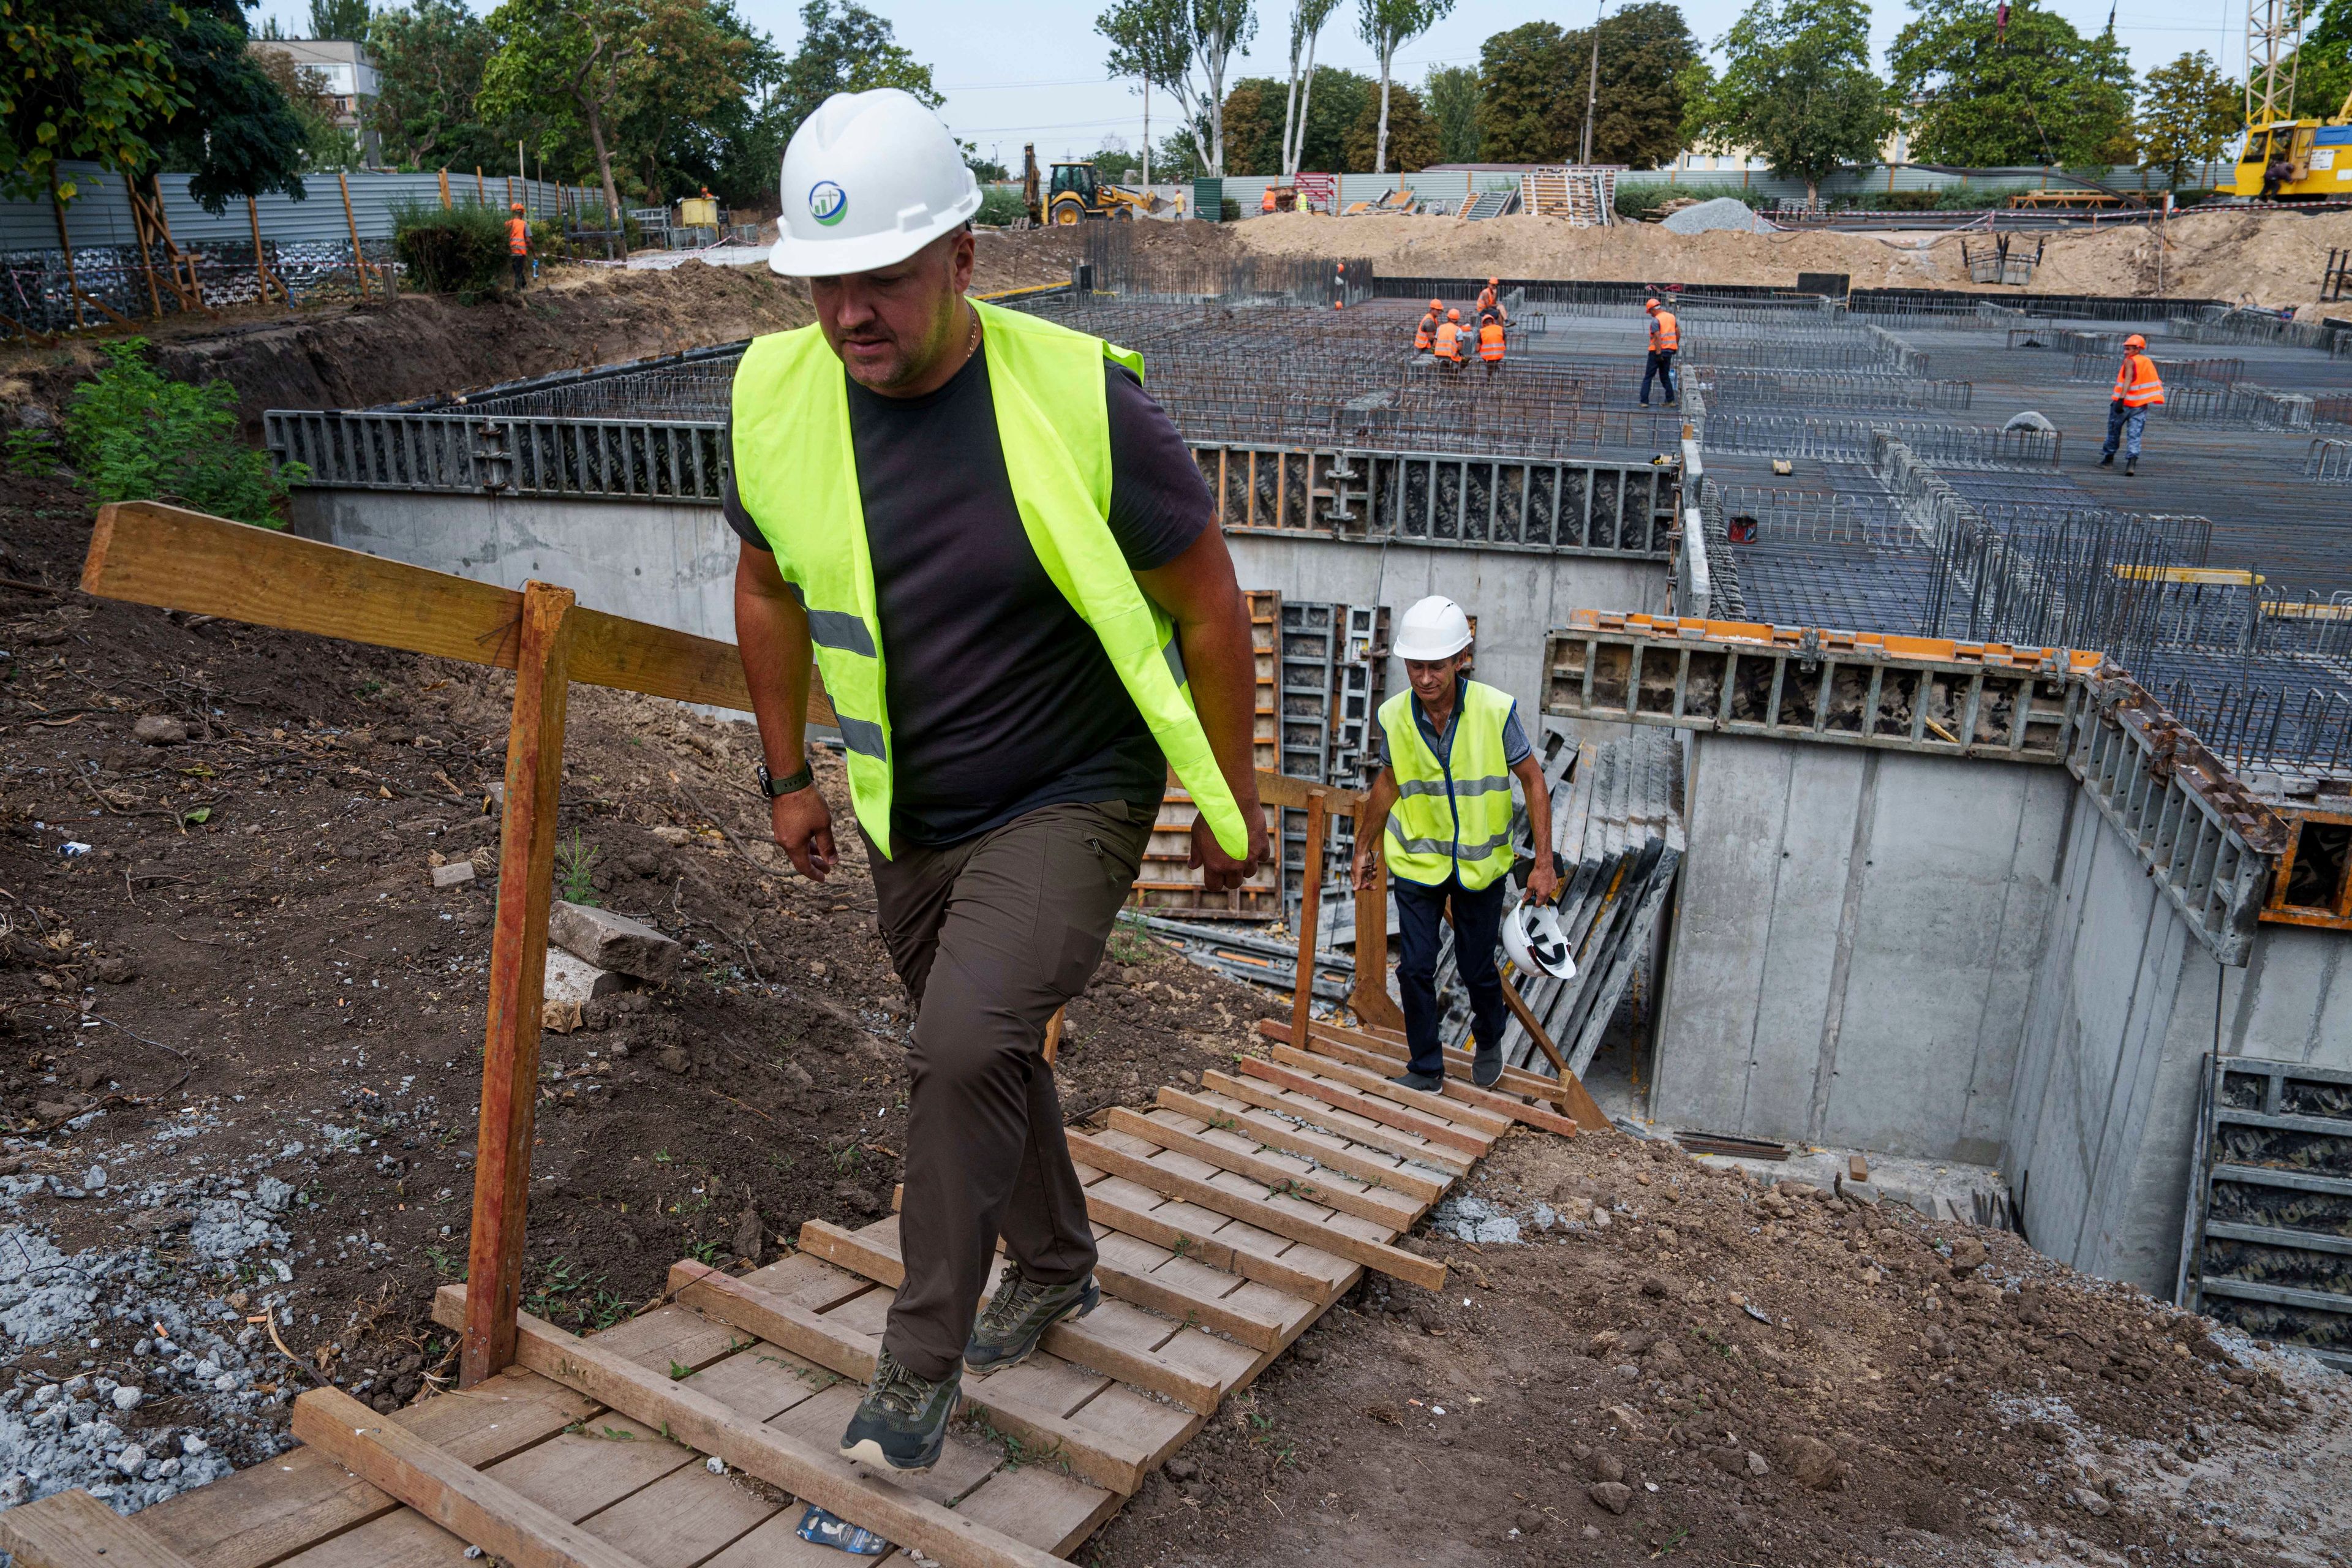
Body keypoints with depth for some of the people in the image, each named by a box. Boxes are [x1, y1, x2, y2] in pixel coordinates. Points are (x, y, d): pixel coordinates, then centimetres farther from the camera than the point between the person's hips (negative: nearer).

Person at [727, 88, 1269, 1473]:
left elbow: (1209, 607, -11)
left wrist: (1234, 801, -5)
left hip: (1068, 802, -5)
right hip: (907, 819, 6)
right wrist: (788, 775, 13)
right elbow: (770, 591, 10)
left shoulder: (1083, 401, -21)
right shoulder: (779, 398, -8)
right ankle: (1056, 1265, 45)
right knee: (980, 1056, 19)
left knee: (968, 1045, -22)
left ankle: (922, 1362, 1)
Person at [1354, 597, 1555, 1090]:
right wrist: (1364, 847, 12)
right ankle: (1426, 1068, 21)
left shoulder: (1496, 710, -21)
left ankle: (1489, 1044, 41)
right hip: (1417, 860, 1)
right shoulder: (1394, 716, -13)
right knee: (1415, 969, 2)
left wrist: (1544, 862, -12)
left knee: (1477, 970, 10)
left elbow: (1532, 780, -9)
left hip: (1481, 863, -1)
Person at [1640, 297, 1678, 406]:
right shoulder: (1671, 316, 8)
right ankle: (1671, 401, 13)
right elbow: (1678, 333, 12)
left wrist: (1658, 353, -21)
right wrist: (1676, 345, 23)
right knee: (1665, 376, 17)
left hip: (1657, 351, -6)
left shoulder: (1656, 320, -14)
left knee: (1648, 377, 2)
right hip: (1669, 351, 6)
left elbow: (1658, 337, -22)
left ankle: (1644, 401, -4)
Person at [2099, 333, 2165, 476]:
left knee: (2114, 432, 13)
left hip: (2124, 403, -5)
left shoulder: (2130, 362, -9)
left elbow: (2128, 380, -23)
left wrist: (2121, 399, -31)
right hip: (2141, 406, 5)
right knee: (2134, 436, 0)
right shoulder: (2149, 362, 12)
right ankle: (2132, 462, -17)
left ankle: (2108, 459, 25)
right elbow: (2156, 383, 17)